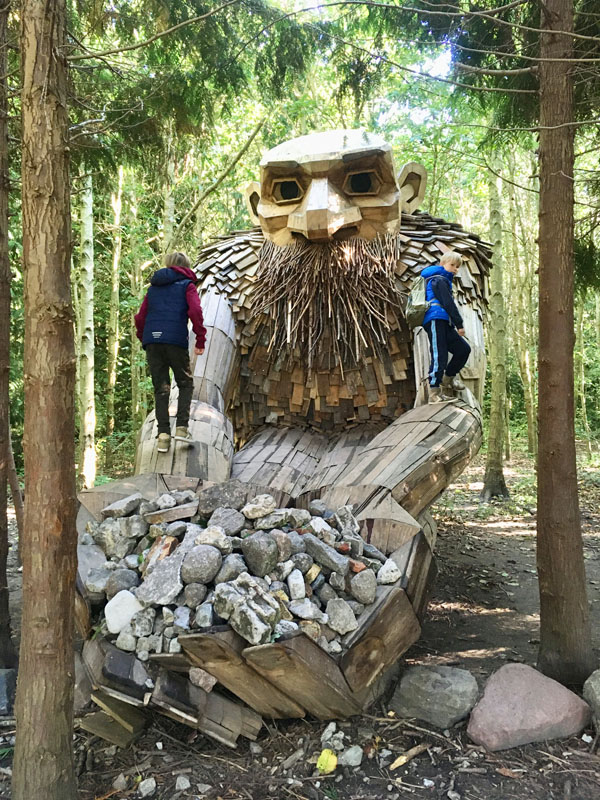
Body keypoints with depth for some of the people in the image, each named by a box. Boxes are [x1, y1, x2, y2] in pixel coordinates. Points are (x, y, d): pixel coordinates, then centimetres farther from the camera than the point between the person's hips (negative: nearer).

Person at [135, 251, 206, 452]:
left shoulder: (153, 288, 21)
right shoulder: (187, 285, 8)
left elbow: (140, 317, 16)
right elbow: (195, 311, -8)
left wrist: (144, 340, 24)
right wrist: (201, 340, -5)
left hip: (152, 341, 4)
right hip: (176, 341, -4)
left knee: (161, 389, 7)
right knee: (185, 383, 12)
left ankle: (163, 434, 1)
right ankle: (181, 427, -2)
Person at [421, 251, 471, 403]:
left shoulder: (445, 281, 29)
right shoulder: (440, 280, -4)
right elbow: (448, 304, -12)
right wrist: (459, 324, -11)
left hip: (444, 324, 10)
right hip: (435, 321, -10)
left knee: (463, 349, 8)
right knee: (439, 355, -13)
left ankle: (448, 378, 22)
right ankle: (434, 393, -12)